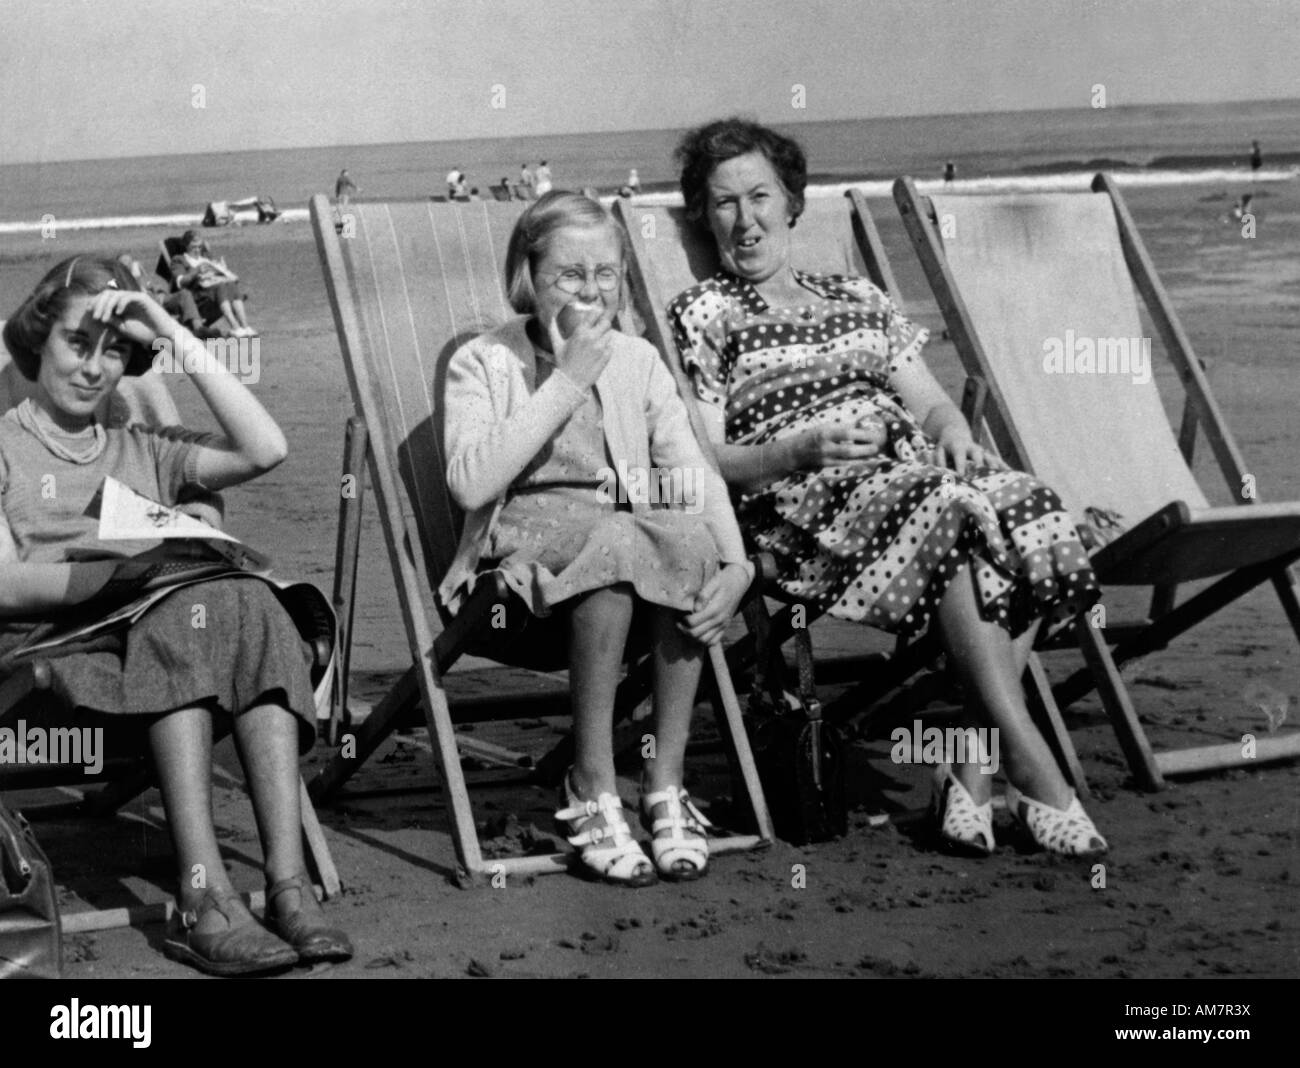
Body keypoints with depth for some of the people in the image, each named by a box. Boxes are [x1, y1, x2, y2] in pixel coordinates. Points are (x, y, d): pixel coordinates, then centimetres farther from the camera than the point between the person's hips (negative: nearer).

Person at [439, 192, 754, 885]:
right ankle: (591, 792, -27)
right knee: (618, 539, -36)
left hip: (632, 531, 4)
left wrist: (736, 565, -15)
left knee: (691, 539, -31)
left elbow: (695, 477, 5)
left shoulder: (638, 362, 15)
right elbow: (471, 483, -15)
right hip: (523, 537, -3)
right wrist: (567, 383, -13)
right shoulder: (483, 363, 4)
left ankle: (665, 783, -23)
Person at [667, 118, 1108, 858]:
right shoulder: (704, 314, 12)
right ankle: (1029, 763, -35)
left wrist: (953, 433, -3)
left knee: (1031, 515, -27)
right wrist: (801, 449, -16)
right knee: (955, 512, -35)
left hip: (916, 475, 5)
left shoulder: (857, 299, 28)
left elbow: (931, 403, 22)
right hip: (805, 506, -5)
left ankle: (971, 768, -27)